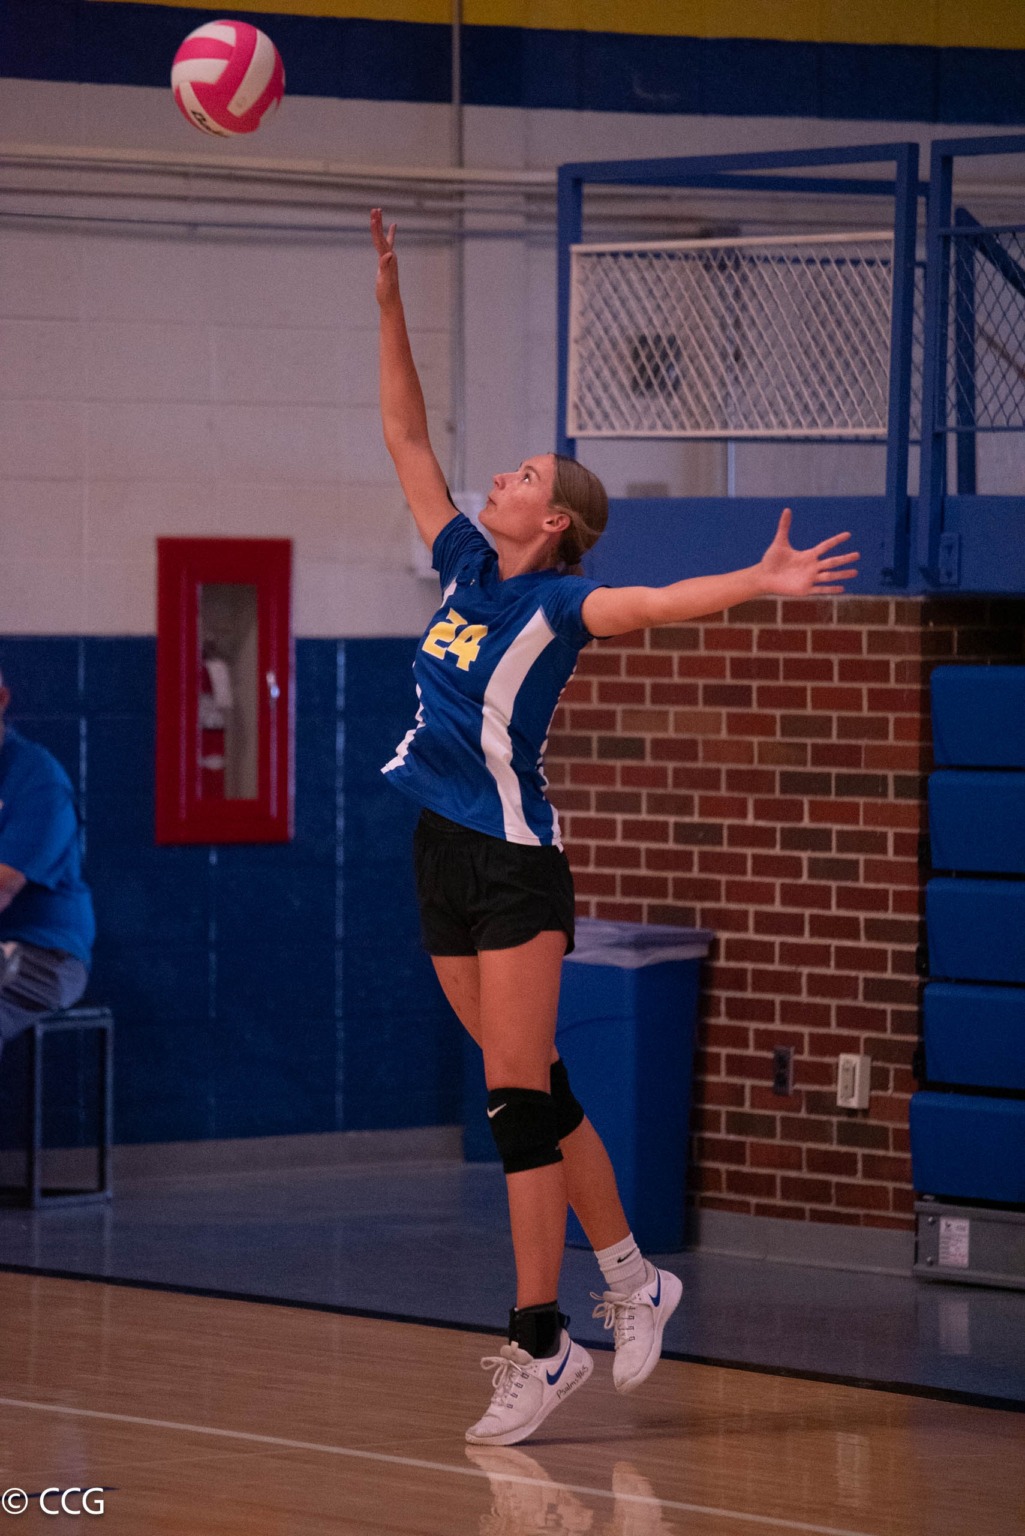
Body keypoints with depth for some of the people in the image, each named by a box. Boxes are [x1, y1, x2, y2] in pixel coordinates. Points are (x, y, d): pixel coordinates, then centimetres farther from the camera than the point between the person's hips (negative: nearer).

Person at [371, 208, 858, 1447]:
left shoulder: (556, 603, -9)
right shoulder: (466, 569, 10)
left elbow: (658, 601, -28)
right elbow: (406, 436, 14)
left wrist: (760, 584, -46)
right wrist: (389, 303, 10)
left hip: (515, 866, -7)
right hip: (444, 860, 7)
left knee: (518, 1101, -8)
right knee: (533, 1091, 12)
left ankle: (540, 1347, -7)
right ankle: (631, 1279, 23)